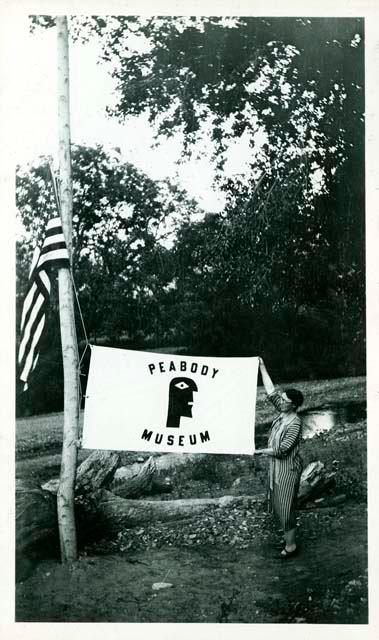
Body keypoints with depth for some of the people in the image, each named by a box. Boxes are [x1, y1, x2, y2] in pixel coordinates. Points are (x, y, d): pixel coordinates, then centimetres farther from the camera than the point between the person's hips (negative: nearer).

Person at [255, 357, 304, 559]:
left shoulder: (295, 423, -24)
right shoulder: (283, 412, -2)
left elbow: (282, 449, -25)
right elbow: (271, 392, 2)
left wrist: (260, 451, -16)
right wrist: (262, 368, 0)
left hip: (288, 468, -9)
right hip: (276, 466, 9)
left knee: (286, 506, 1)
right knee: (277, 504, 19)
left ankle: (291, 546, 14)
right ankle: (288, 536, 35)